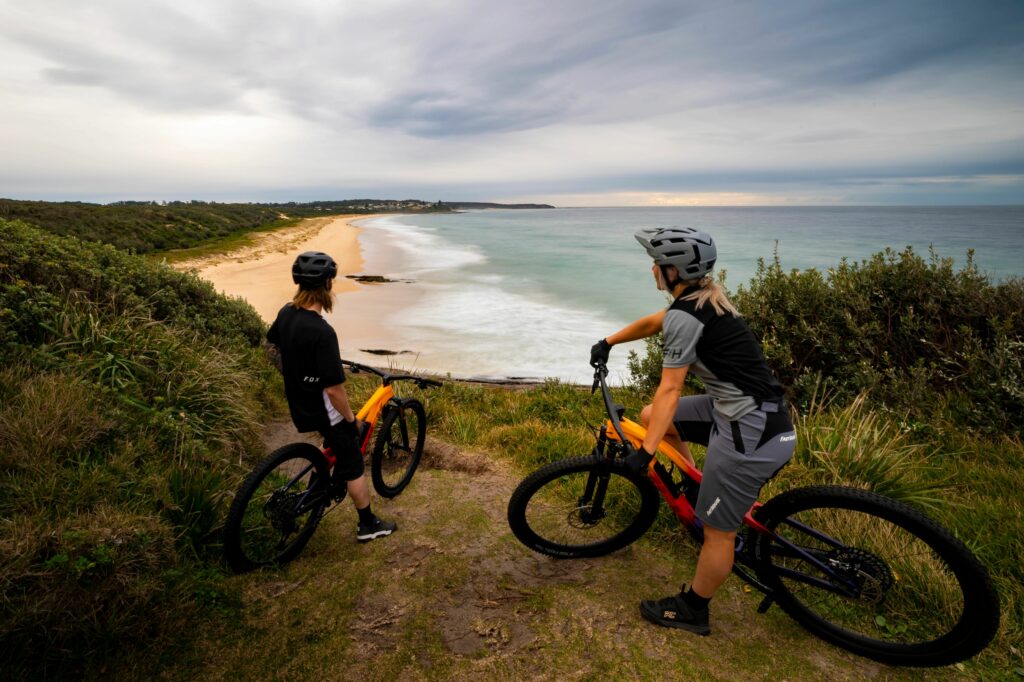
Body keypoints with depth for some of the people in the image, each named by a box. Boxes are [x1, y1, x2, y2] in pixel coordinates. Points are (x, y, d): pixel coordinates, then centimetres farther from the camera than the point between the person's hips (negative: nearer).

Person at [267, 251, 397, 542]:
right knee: (354, 465, 8)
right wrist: (351, 419, -15)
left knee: (339, 441, 33)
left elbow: (272, 341, 17)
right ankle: (368, 525, 22)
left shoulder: (286, 313, -6)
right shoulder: (322, 331, -33)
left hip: (298, 402, 8)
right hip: (320, 410, -8)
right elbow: (333, 388, -30)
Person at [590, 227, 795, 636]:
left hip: (751, 434, -10)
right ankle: (700, 491, 25)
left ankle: (692, 611, 26)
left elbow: (668, 390, -19)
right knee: (650, 415, 16)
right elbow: (652, 323, 24)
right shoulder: (704, 298, 9)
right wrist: (608, 342, 35)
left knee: (718, 531, 6)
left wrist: (645, 451, -15)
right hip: (735, 409, 10)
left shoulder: (684, 317, -19)